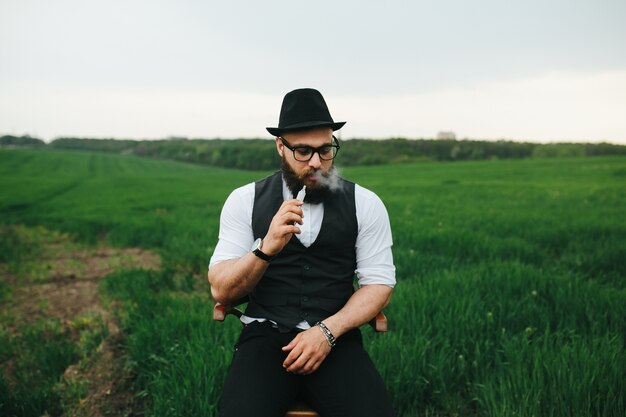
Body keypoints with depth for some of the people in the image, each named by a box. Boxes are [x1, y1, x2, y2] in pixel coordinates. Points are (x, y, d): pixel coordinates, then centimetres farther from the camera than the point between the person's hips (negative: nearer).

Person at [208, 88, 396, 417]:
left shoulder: (365, 204, 3)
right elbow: (221, 290, -2)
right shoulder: (245, 200, 3)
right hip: (265, 335, 0)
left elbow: (378, 284, 3)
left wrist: (327, 331, -13)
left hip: (336, 339, 1)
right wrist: (267, 246, -20)